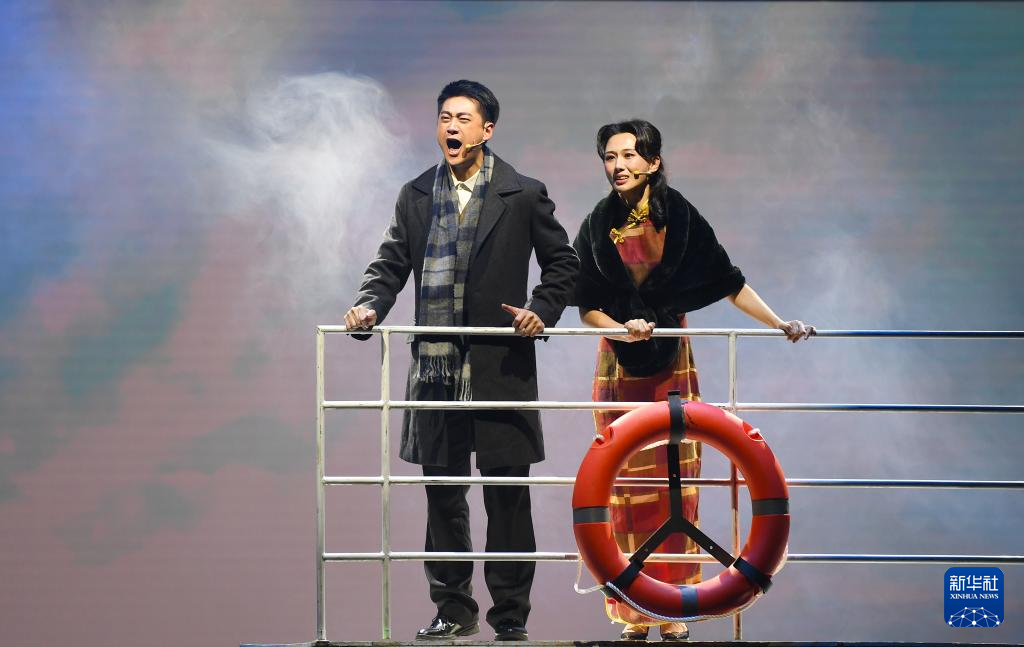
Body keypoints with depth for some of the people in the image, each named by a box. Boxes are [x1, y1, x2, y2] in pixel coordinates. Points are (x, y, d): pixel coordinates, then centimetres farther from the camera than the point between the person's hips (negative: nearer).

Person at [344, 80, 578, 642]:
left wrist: (542, 310, -8)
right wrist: (370, 305, -7)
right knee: (442, 493, 8)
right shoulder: (416, 197, 10)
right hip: (436, 368, 3)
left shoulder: (523, 196, 1)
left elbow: (562, 263, 7)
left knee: (507, 494, -1)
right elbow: (391, 263, 11)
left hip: (501, 366, -3)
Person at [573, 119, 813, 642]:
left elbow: (727, 282, -1)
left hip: (672, 367, 0)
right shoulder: (598, 227, -1)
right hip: (620, 369, 0)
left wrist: (779, 324, -9)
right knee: (627, 486, -2)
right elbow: (586, 305, 0)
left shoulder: (680, 219, -3)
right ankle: (634, 615, 2)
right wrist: (622, 328, -18)